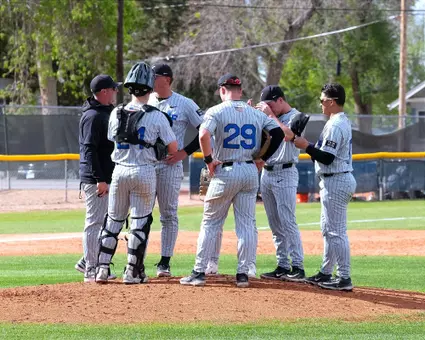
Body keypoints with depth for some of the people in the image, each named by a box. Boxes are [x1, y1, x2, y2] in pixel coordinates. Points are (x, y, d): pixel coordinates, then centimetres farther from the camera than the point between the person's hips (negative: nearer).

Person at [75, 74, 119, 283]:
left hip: (106, 178, 10)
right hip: (96, 179, -10)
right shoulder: (93, 116, -15)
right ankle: (90, 270, -2)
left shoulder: (106, 113, 16)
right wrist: (99, 179, -24)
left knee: (106, 222, 15)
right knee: (95, 222, -6)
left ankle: (87, 262, 23)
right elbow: (90, 149, -21)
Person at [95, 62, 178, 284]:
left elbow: (112, 140, 12)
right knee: (140, 222, 5)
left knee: (113, 220, 12)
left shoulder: (116, 114, 2)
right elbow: (173, 148, -4)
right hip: (144, 172, -3)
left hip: (120, 171, 3)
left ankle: (102, 268, 10)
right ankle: (133, 272, 5)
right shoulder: (156, 116, -7)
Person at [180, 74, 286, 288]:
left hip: (225, 171, -3)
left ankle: (199, 272, 4)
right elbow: (278, 133, 3)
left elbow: (204, 135, -23)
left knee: (210, 223, 5)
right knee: (247, 224, 7)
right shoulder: (256, 113, 7)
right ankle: (243, 273, 4)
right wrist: (263, 158, 8)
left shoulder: (216, 111, -6)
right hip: (251, 171, 3)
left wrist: (209, 160, -11)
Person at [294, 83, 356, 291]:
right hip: (338, 180, 11)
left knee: (336, 231, -9)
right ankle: (326, 273, 25)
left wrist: (306, 146, -14)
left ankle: (344, 278, -9)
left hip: (336, 182, -11)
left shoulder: (334, 125, -17)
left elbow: (327, 158, -22)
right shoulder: (343, 122, 15)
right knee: (328, 229, 18)